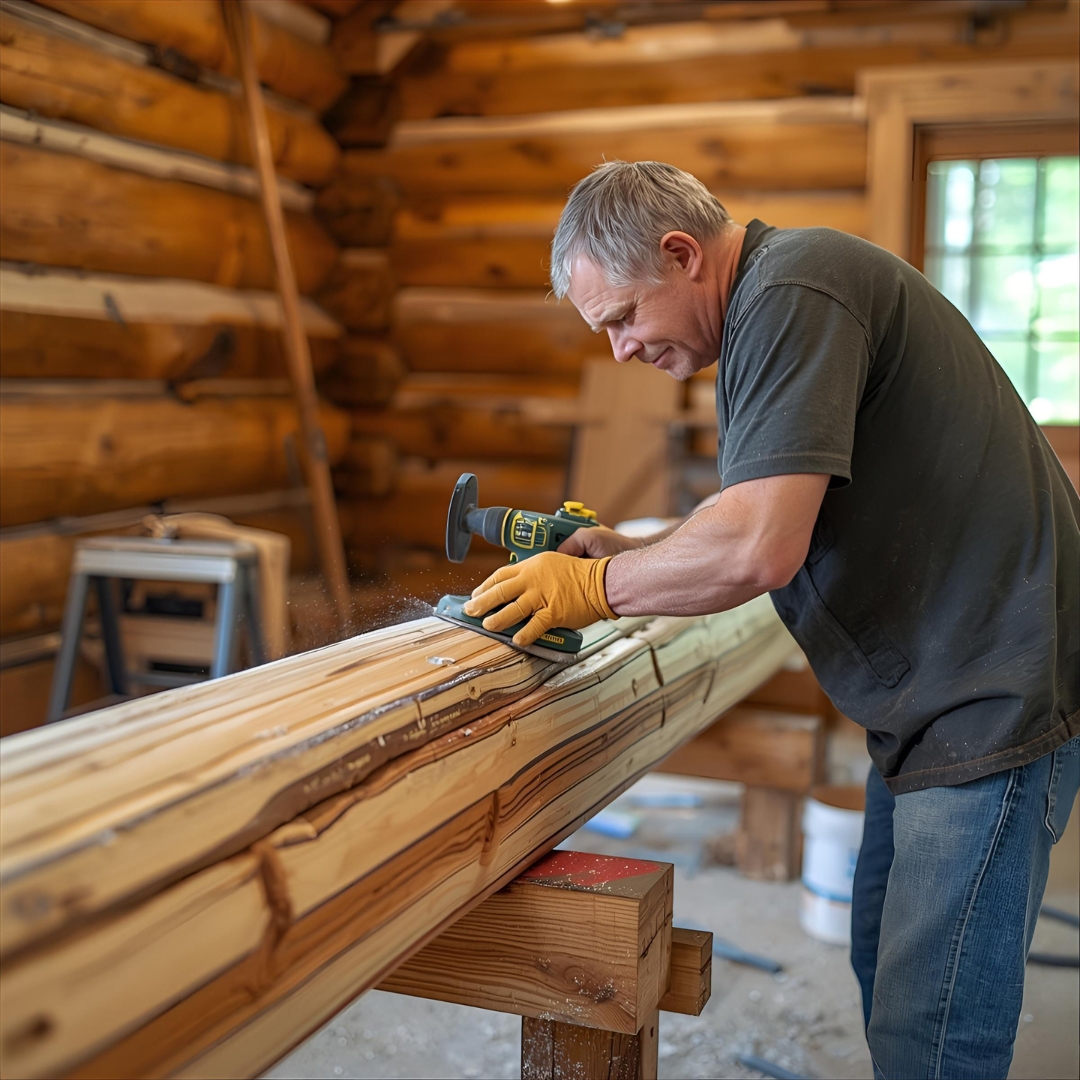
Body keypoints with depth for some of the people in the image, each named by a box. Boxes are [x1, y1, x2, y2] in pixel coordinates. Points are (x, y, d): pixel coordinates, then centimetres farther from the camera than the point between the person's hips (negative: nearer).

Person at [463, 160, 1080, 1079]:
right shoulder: (772, 304, 15)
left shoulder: (793, 293, -19)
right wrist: (621, 551, 6)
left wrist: (596, 586, -13)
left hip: (998, 693, -11)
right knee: (885, 974, 19)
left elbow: (760, 549, -28)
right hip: (933, 695, 11)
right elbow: (769, 526, 18)